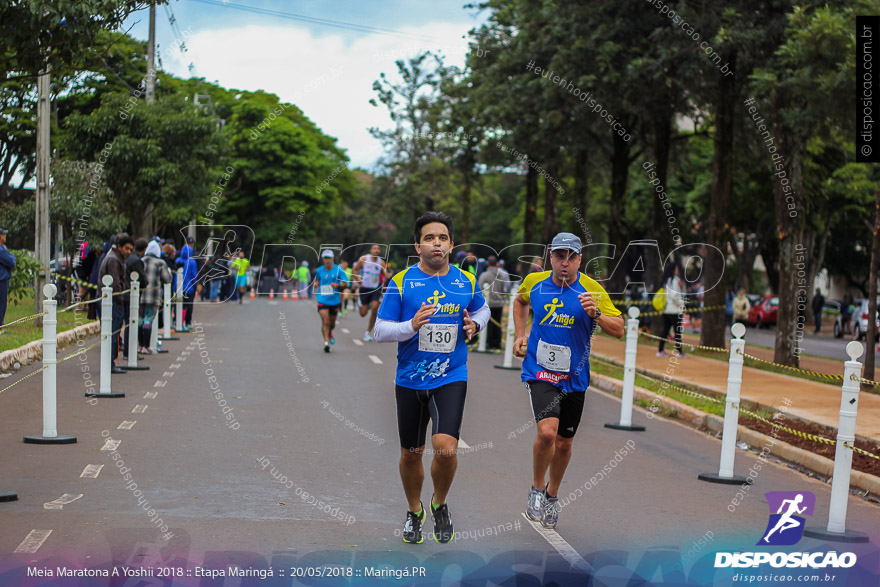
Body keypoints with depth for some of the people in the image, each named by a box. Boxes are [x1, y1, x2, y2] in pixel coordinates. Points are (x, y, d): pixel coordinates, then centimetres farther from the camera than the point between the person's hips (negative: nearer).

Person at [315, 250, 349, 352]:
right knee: (325, 321, -14)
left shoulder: (338, 269, -5)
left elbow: (345, 282, -5)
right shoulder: (319, 270, 3)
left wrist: (338, 285, -24)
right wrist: (316, 284, -2)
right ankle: (326, 342, -13)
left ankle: (330, 333, 47)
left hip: (334, 300, 0)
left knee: (332, 322, 15)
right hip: (322, 300, 0)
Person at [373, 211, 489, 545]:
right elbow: (379, 331, -4)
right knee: (411, 454, 12)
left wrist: (474, 325, 1)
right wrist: (411, 326, -22)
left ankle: (439, 505, 10)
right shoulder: (401, 282, -5)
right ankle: (414, 512, 38)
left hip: (451, 379, 0)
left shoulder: (466, 282, 2)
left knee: (445, 449, -19)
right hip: (410, 381, 0)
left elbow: (482, 308, 24)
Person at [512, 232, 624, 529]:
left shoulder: (592, 290, -9)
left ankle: (552, 495, 37)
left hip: (574, 378, 1)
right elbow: (520, 301, 22)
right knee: (547, 432, -22)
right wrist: (520, 335, 11)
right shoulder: (534, 282, -3)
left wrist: (595, 314, -27)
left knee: (564, 443, 12)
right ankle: (536, 489, 2)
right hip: (540, 374, -1)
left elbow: (619, 330, -9)